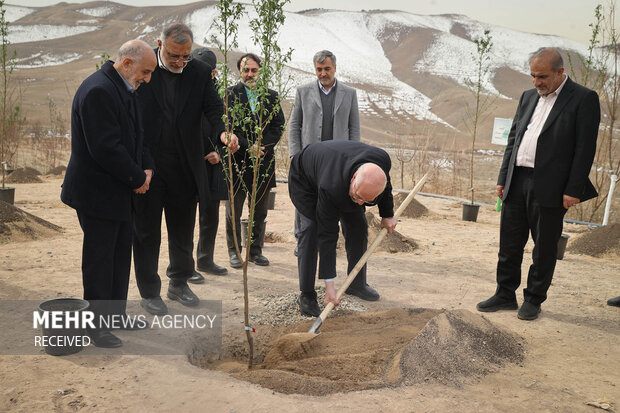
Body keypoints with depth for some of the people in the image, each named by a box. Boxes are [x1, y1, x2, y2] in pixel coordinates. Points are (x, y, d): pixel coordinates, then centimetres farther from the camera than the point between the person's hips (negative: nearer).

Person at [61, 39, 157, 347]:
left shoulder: (124, 89, 11)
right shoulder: (98, 90, -21)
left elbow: (135, 136, 18)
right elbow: (105, 148, -26)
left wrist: (146, 168, 1)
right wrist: (138, 178, -15)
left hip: (121, 192, 10)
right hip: (98, 192, -10)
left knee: (121, 255, 17)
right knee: (99, 259, 1)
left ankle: (116, 314, 30)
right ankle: (96, 325, 14)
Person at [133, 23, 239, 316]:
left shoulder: (199, 72, 2)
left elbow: (213, 108, -4)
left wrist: (223, 132, -28)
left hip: (184, 168, 3)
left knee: (183, 229, 15)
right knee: (146, 230, 8)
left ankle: (179, 283, 34)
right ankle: (149, 292, 22)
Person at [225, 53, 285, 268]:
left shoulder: (271, 96, 10)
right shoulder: (229, 94, 0)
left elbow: (279, 126, 5)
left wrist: (262, 146, -10)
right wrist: (247, 147, -15)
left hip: (263, 161, 3)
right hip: (237, 160, -3)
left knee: (260, 211, 10)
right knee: (234, 210, 5)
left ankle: (255, 250, 22)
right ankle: (234, 251, 17)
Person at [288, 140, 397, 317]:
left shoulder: (382, 160, -34)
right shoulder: (330, 188, -47)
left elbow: (385, 185, -6)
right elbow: (327, 236, -40)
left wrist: (387, 214, 3)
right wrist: (329, 285, -37)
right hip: (305, 177, -5)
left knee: (358, 225, 0)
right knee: (312, 228, -21)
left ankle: (357, 283, 18)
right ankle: (307, 295, -12)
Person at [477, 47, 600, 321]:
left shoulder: (584, 99, -4)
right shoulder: (528, 97, 15)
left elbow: (585, 149, -9)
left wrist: (573, 190, -14)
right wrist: (503, 178, 12)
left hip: (550, 188, -6)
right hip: (517, 183, 6)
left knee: (544, 248, 6)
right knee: (509, 243, 10)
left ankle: (533, 300, 19)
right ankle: (505, 295, 23)